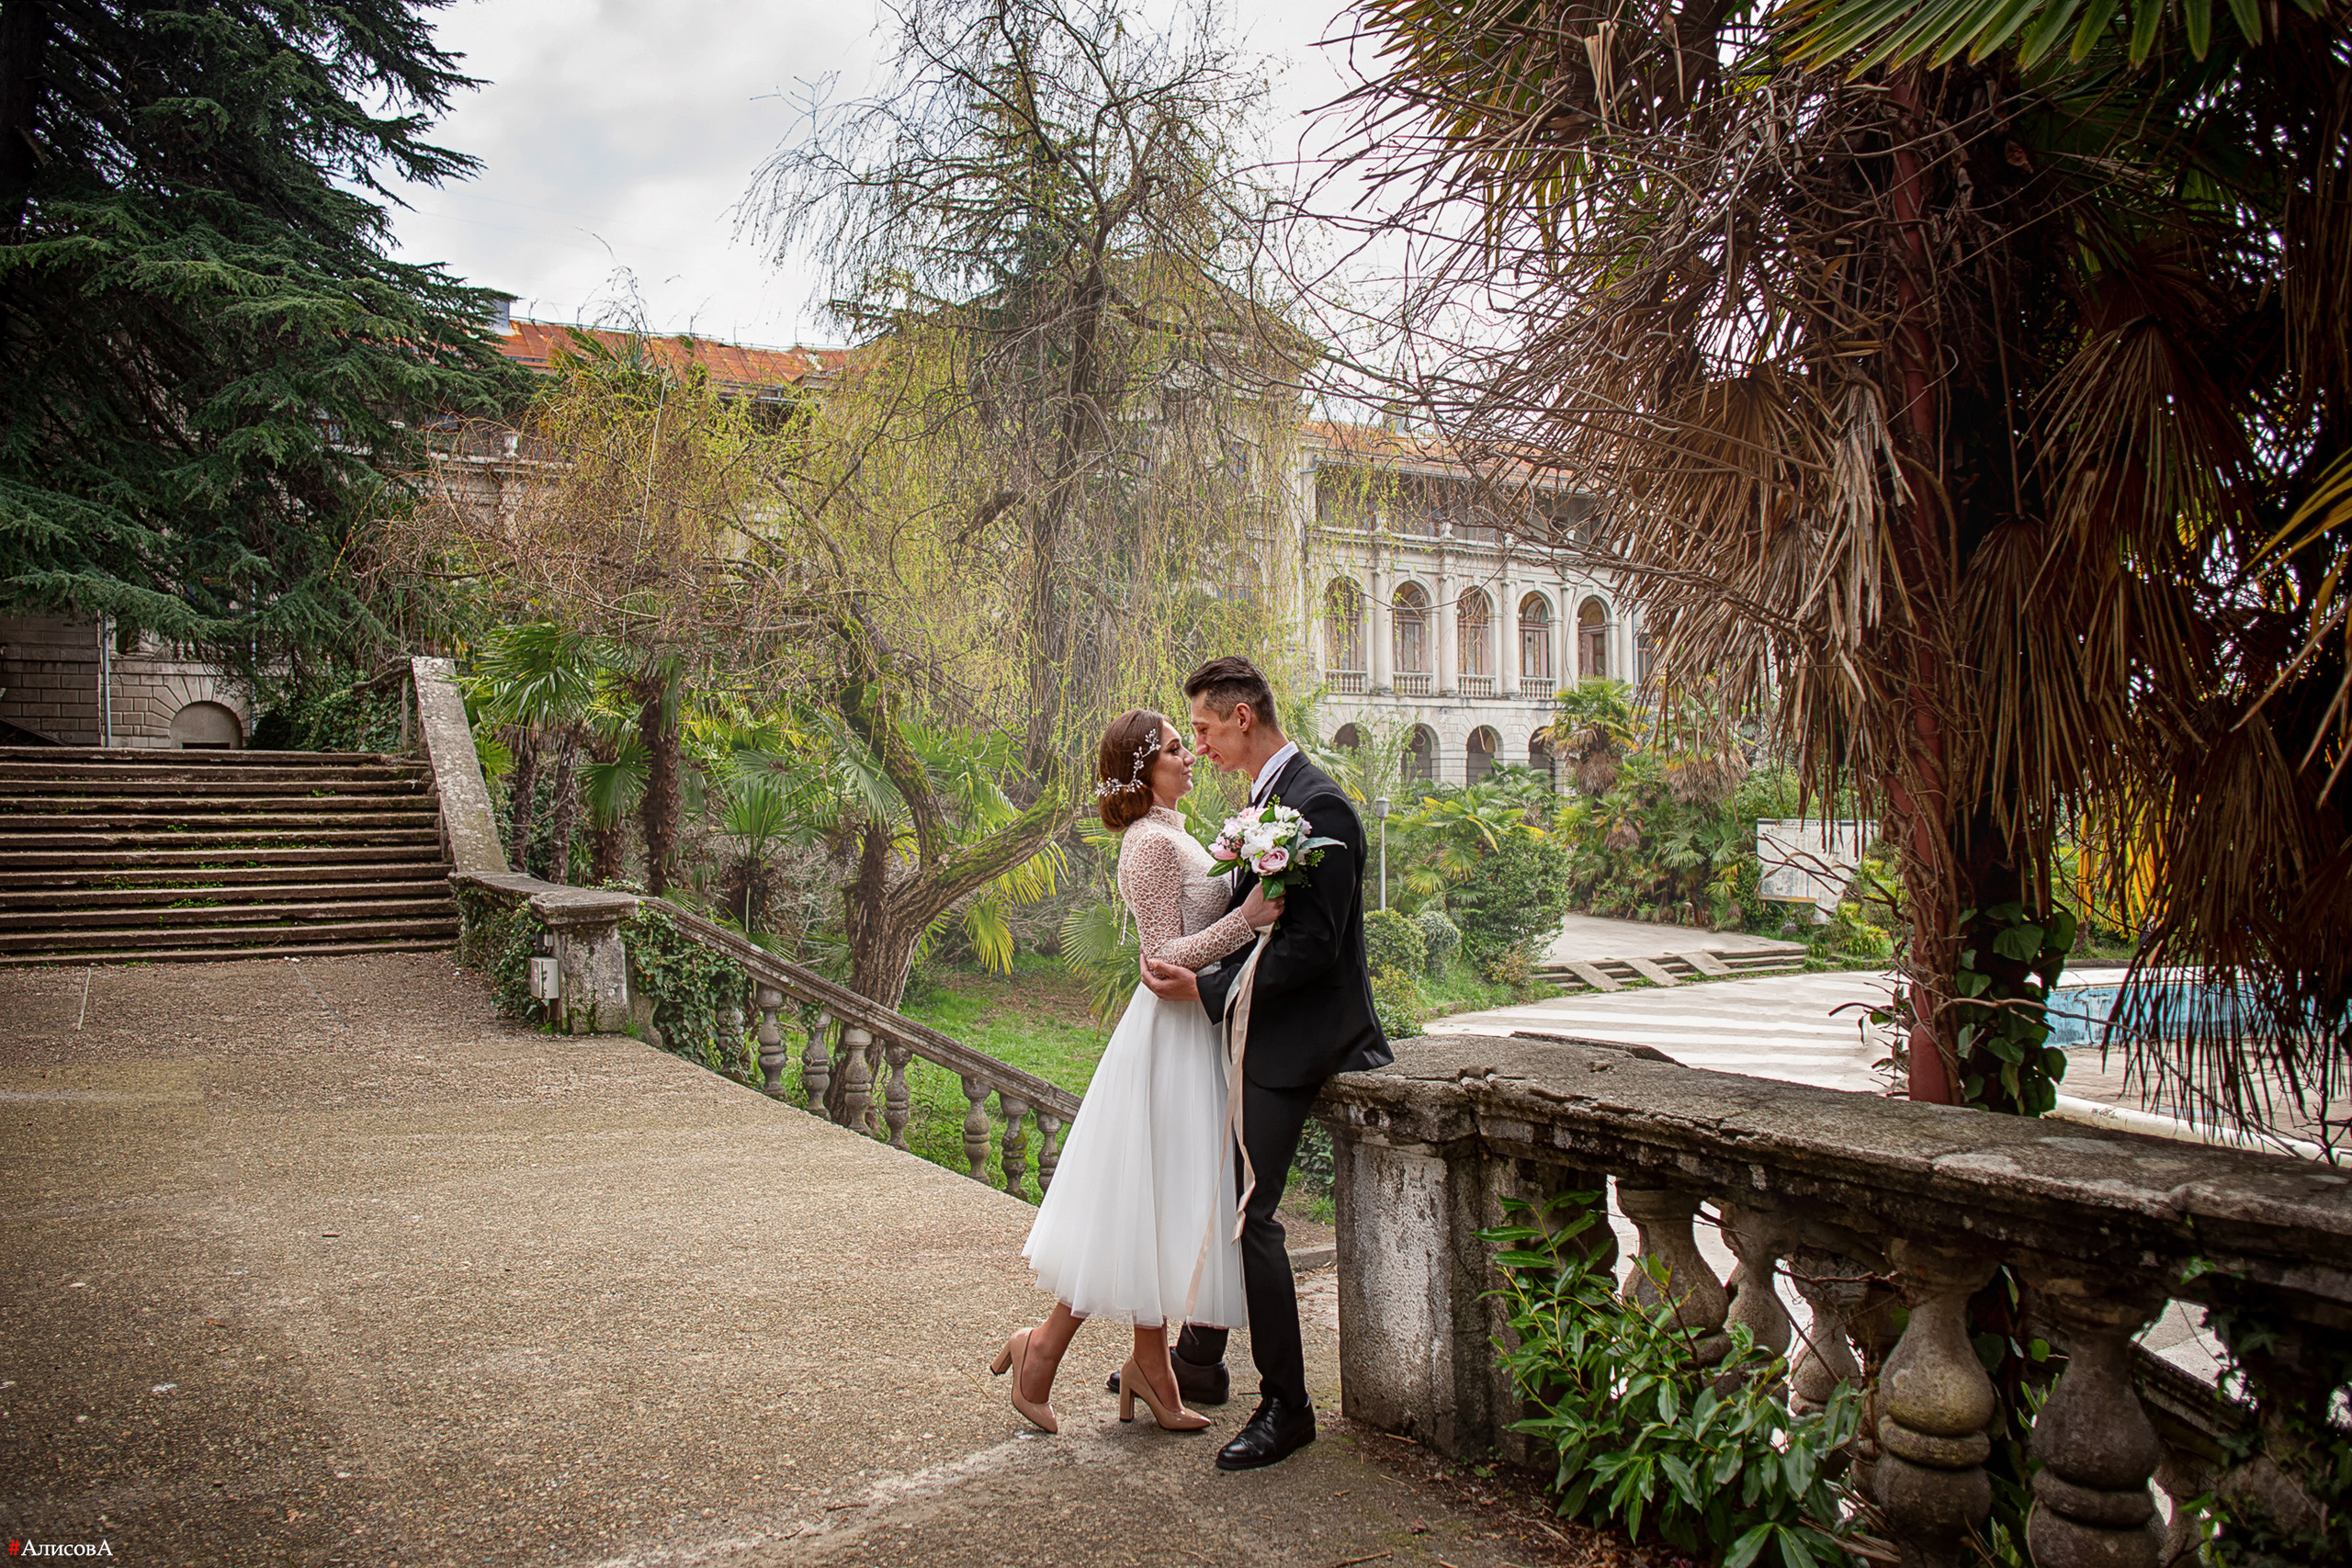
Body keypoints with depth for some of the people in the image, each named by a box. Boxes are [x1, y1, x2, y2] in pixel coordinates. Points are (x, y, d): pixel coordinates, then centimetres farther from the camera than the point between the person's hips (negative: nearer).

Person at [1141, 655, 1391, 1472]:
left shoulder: (1317, 805, -19)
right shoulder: (1267, 798, 12)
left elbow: (1313, 945, -24)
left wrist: (1207, 990, -21)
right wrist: (1190, 970, 8)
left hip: (1293, 1039, -10)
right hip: (1255, 1032, 10)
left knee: (1246, 1214, -7)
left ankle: (1285, 1406, 8)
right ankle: (1199, 1353, 36)